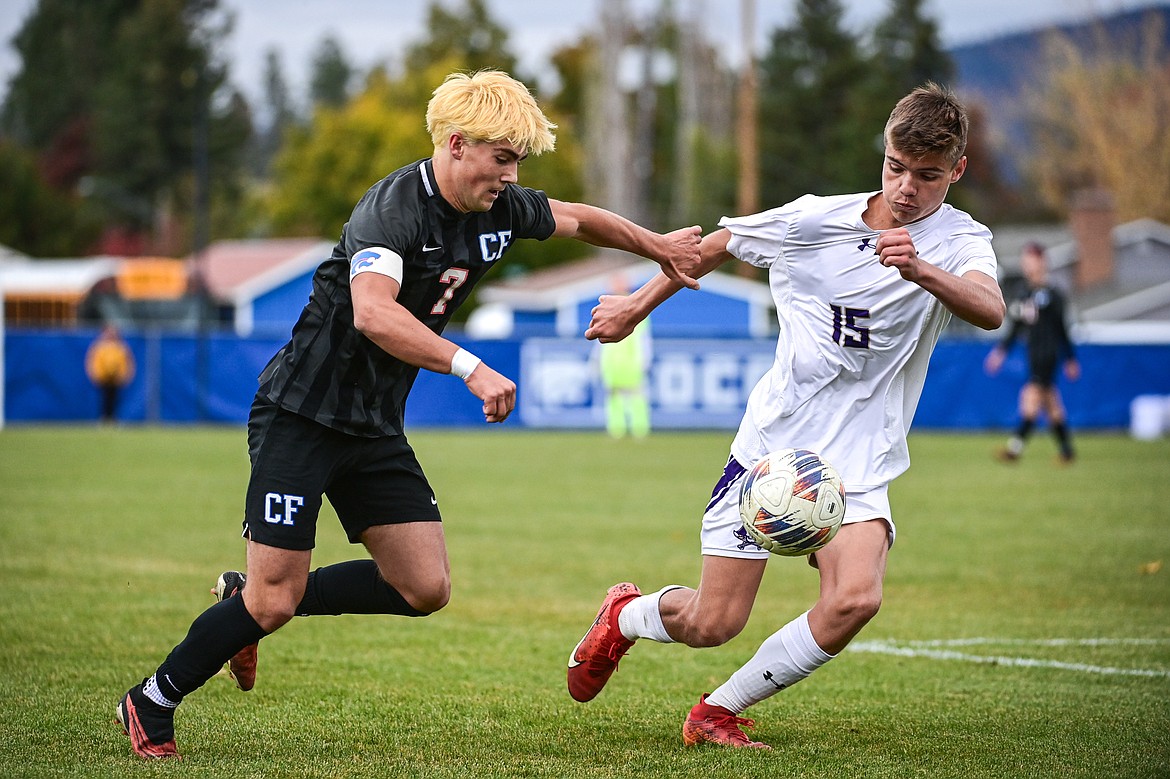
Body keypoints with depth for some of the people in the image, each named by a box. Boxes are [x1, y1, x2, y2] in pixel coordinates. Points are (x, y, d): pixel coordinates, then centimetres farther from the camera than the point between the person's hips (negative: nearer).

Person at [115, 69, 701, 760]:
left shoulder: (501, 211, 2)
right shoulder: (393, 208, -22)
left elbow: (579, 219, 23)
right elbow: (372, 314, -39)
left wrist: (658, 247, 30)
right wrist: (470, 367, -45)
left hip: (377, 430, 8)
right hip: (302, 413, -8)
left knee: (425, 588, 0)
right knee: (273, 602, -11)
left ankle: (251, 603, 17)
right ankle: (153, 705, 12)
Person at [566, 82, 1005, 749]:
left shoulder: (961, 243, -7)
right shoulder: (816, 221, -4)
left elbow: (991, 311, -30)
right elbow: (717, 245, 14)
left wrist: (921, 270, -49)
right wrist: (637, 308, 21)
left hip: (859, 465, 0)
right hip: (773, 443, 0)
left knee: (856, 599, -25)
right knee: (713, 624, -2)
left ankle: (719, 712, -3)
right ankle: (626, 615, 35)